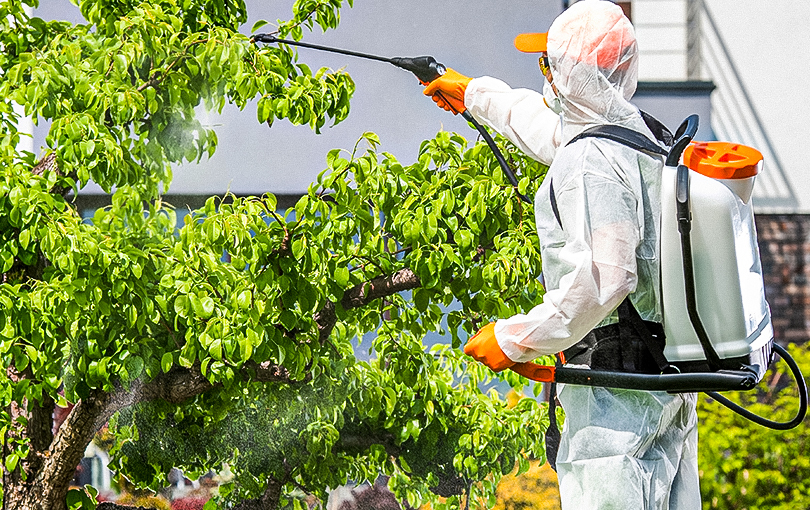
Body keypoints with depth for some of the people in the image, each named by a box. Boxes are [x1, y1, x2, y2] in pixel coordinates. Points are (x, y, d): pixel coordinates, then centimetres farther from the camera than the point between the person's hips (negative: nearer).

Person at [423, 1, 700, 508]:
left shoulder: (591, 162, -19)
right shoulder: (640, 131, 12)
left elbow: (604, 279, -27)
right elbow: (547, 122, 33)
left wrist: (515, 339, -18)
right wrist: (473, 92, 48)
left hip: (616, 385, -10)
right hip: (671, 374, 10)